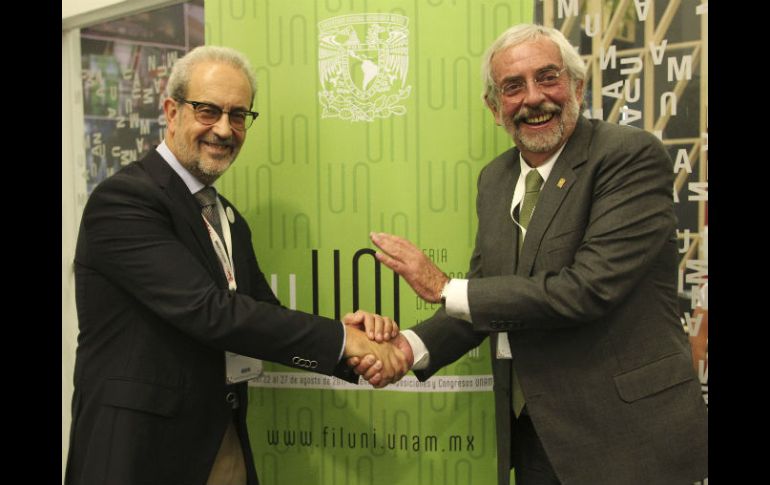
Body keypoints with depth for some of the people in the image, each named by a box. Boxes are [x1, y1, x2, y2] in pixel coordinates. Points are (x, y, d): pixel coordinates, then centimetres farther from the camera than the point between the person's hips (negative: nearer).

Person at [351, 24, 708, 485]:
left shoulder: (633, 155, -15)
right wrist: (412, 346, -9)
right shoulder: (495, 178, 6)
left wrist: (444, 288, -17)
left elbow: (589, 289, -24)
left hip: (629, 431, -6)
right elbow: (484, 297, 9)